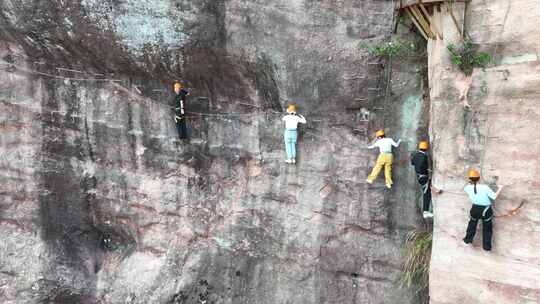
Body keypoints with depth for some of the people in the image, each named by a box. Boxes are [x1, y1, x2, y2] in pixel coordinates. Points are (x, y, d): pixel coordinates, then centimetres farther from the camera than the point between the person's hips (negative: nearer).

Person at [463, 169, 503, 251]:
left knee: (472, 224, 29)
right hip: (486, 210, -2)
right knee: (487, 228, 17)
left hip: (475, 209, 2)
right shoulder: (485, 187, -23)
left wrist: (470, 183, 29)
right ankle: (487, 246, 27)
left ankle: (468, 239, 43)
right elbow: (494, 197, -13)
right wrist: (500, 189, 2)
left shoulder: (468, 188, -13)